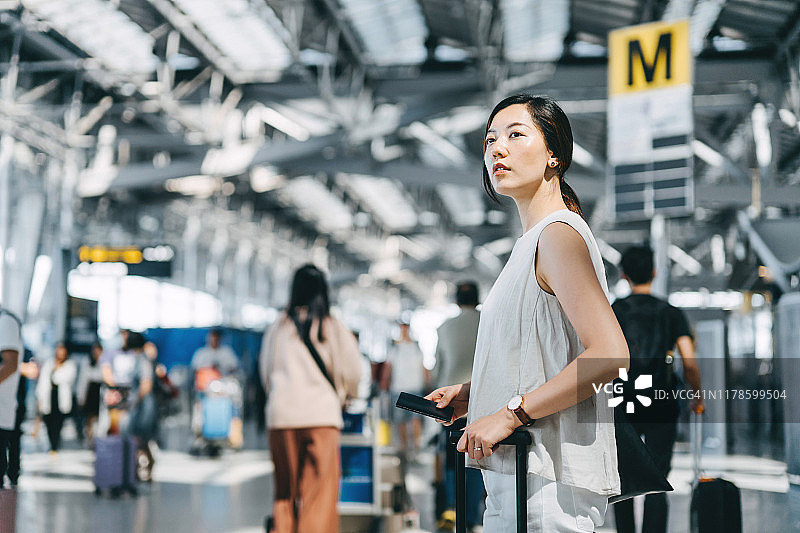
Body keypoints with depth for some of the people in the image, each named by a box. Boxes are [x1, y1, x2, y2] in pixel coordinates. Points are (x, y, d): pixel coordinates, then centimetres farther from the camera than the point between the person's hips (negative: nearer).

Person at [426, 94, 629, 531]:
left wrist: (510, 413, -22)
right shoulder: (532, 241, 17)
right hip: (518, 473, 9)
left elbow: (609, 355, -24)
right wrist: (472, 394, 14)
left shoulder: (558, 234, -13)